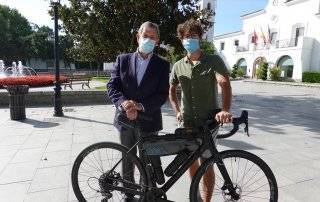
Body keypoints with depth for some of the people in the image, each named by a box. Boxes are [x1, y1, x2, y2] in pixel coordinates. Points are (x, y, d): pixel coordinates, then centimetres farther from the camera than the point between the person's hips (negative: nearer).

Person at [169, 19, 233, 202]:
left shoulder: (214, 60, -7)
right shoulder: (179, 66, 6)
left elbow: (225, 83, -23)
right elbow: (172, 90, 18)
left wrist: (225, 110, -40)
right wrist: (177, 110, 5)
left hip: (209, 120, -4)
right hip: (188, 120, 4)